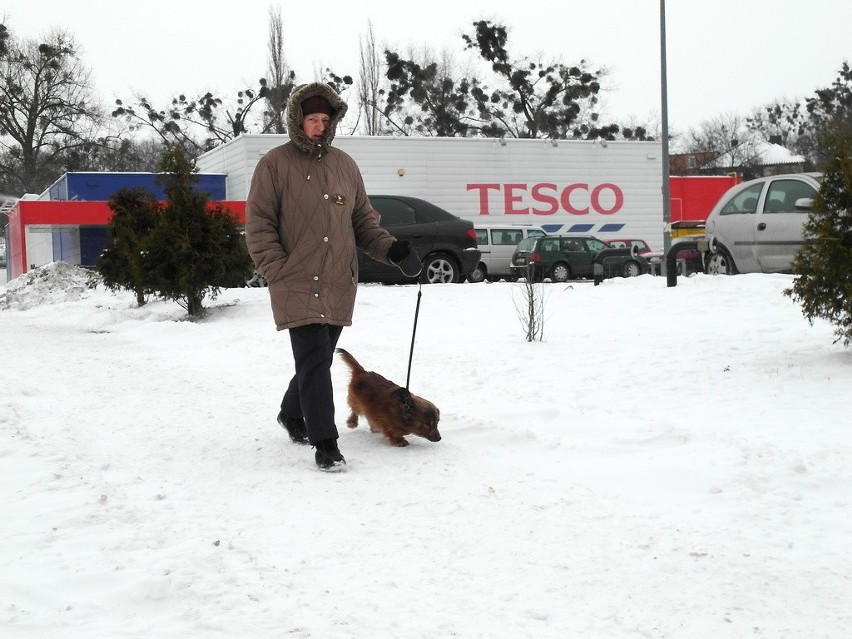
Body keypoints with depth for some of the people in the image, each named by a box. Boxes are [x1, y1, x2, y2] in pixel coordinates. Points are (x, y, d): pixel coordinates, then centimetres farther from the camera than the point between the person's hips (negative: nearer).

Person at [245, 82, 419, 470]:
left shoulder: (345, 165, 13)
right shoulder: (275, 165, -2)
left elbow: (363, 220, 18)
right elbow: (258, 224, -4)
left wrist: (392, 250, 1)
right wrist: (278, 271, -13)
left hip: (339, 285, 6)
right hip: (297, 285, -5)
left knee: (318, 360, 16)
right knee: (315, 362, -12)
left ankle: (292, 414, 40)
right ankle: (325, 443, -7)